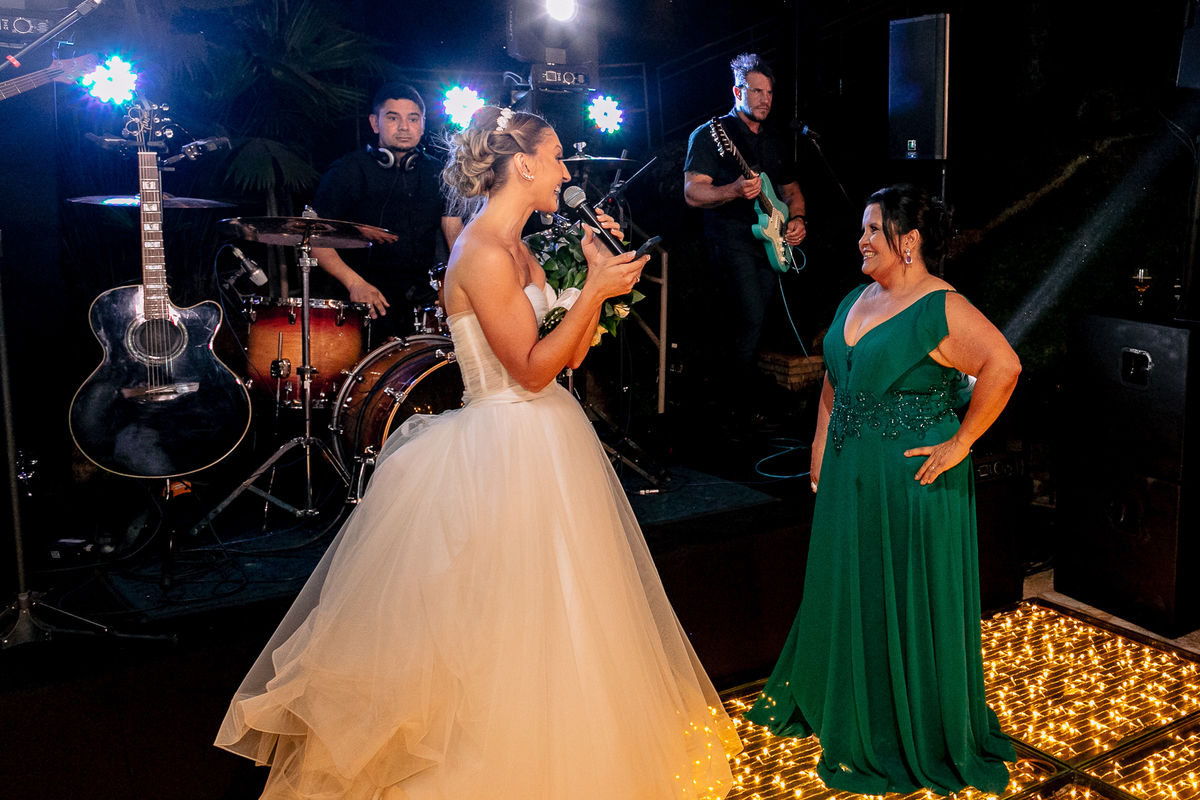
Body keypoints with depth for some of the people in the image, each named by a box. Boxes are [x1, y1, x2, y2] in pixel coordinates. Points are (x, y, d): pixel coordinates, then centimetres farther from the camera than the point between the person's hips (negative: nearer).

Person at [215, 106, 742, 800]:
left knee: (551, 619, 20)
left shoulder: (519, 250, 10)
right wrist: (594, 290, -19)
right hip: (506, 450, -10)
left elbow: (570, 357, 10)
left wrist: (600, 276, 3)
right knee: (506, 624, 4)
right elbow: (533, 369, -21)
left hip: (545, 440, 10)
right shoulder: (483, 255, -19)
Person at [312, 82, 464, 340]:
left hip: (426, 295, 4)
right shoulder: (348, 171, 0)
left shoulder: (436, 172, 15)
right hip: (374, 299, -4)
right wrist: (355, 283, -17)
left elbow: (454, 231, 14)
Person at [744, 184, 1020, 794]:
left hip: (913, 480, -8)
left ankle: (921, 735, 23)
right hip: (850, 475, 8)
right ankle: (844, 706, 38)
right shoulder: (857, 299, 10)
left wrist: (960, 443, -23)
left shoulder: (941, 308, -16)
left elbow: (1003, 366, -27)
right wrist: (821, 446, 13)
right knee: (845, 589, 18)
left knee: (909, 601, 4)